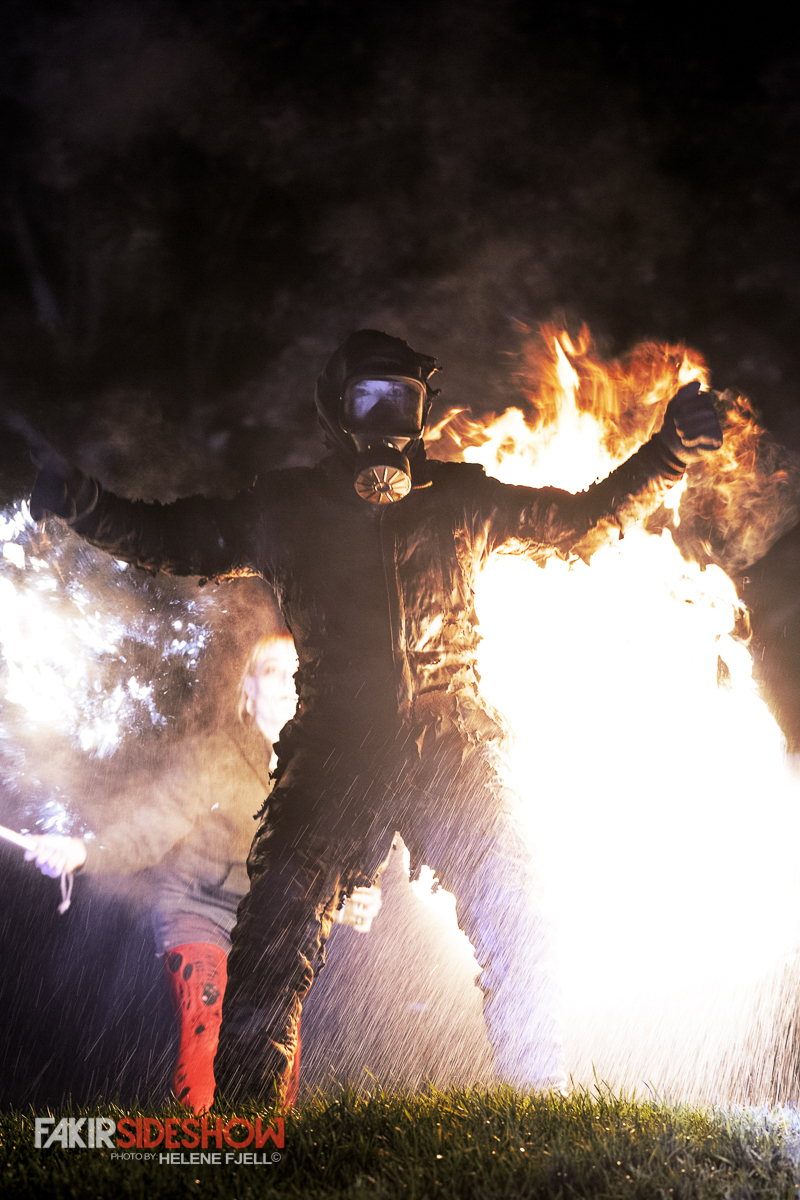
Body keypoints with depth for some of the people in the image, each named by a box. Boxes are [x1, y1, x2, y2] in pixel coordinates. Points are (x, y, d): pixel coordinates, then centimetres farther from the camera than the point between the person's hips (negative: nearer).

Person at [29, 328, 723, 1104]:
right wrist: (81, 504, 5)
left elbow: (585, 519, 20)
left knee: (514, 918, -7)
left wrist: (666, 454, 11)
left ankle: (540, 1099, 7)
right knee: (278, 924, -10)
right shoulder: (286, 508, 10)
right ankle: (243, 1111, 2)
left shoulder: (460, 499, 12)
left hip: (452, 745, 1)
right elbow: (175, 540, 18)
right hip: (337, 746, -1)